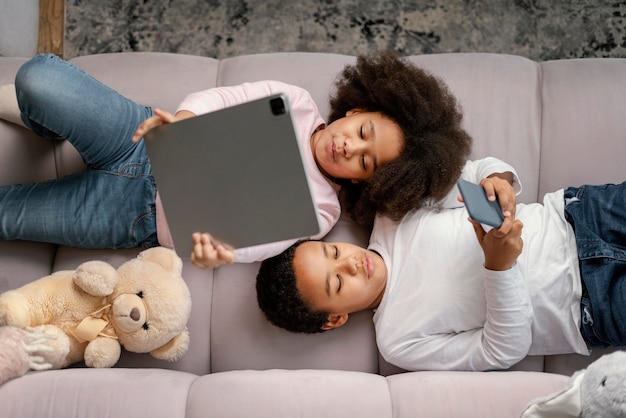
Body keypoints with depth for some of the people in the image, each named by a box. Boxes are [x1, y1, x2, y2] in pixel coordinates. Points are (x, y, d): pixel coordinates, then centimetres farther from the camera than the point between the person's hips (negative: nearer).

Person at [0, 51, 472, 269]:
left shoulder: (317, 210, -6)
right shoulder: (296, 102, 0)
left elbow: (253, 239, -14)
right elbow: (219, 97, -2)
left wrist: (218, 252, -39)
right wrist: (184, 116, -26)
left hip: (140, 219, -2)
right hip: (141, 141, 2)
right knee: (40, 75, -22)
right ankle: (47, 127, 16)